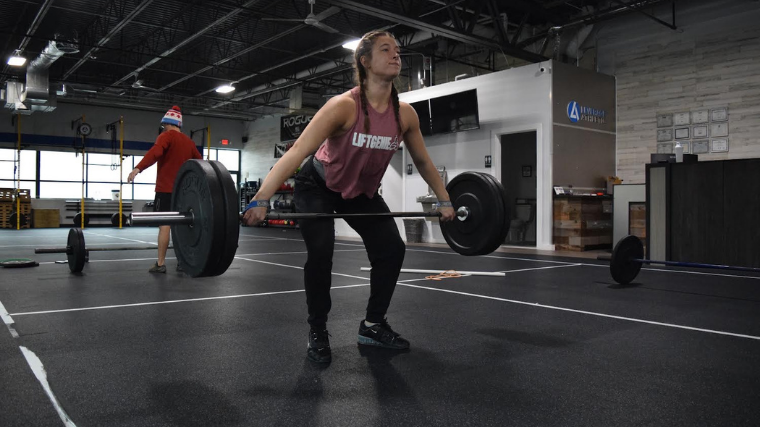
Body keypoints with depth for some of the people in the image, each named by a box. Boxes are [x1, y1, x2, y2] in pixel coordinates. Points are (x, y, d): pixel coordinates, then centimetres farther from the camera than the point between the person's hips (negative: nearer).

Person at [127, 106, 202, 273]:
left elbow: (155, 152, -23)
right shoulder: (189, 141, 15)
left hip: (166, 189, -6)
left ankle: (160, 264, -6)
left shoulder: (167, 136, -5)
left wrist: (138, 168, -34)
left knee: (164, 224, -6)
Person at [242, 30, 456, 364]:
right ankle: (317, 333, 0)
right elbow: (296, 153, -38)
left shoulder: (405, 114, -15)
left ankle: (373, 325, 13)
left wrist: (444, 200, 7)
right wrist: (260, 200, -48)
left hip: (362, 191, 5)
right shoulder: (344, 106, -31)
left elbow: (423, 161, 3)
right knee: (320, 252, -22)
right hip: (318, 187, -5)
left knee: (392, 248, -6)